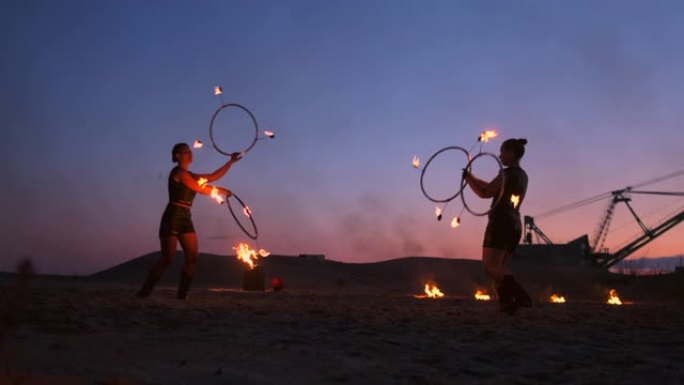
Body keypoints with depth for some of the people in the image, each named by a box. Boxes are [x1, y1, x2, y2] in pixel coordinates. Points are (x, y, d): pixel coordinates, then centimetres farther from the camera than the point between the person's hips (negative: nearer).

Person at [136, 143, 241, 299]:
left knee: (192, 258, -1)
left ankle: (182, 294, 2)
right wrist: (222, 191, 3)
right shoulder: (178, 172, -6)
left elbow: (214, 176, 16)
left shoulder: (189, 175, 18)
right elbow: (201, 189, -9)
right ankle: (143, 293, -1)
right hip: (173, 218, -8)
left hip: (185, 218, 8)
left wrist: (231, 162, 9)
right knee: (166, 259, -10)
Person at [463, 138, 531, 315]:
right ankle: (507, 303, -3)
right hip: (515, 226, 9)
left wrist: (468, 178, 3)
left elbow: (485, 193, -10)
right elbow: (495, 188, 26)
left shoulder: (508, 173, -9)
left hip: (501, 223, -9)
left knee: (490, 266, -15)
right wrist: (472, 177, 26)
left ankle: (520, 295, -31)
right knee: (499, 268, 12)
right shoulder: (523, 176, 18)